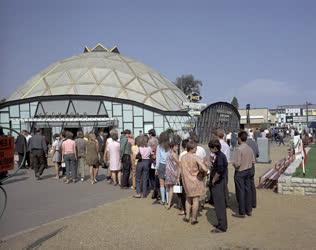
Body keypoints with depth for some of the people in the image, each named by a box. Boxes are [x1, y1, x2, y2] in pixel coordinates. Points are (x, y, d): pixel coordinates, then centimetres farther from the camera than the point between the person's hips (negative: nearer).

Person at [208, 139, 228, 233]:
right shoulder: (222, 155, 10)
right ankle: (222, 224, 30)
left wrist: (213, 180, -19)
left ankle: (221, 227, 8)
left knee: (219, 205, -1)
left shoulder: (219, 156, -20)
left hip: (218, 184, -10)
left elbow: (219, 171, -31)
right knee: (221, 204, 18)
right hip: (222, 182, 10)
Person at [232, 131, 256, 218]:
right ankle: (249, 210, 24)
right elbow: (253, 161, 8)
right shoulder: (250, 149, 2)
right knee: (248, 190, 14)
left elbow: (237, 163, -22)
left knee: (240, 192, 1)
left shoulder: (239, 149, -20)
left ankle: (242, 212, 9)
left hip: (240, 172, -7)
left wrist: (233, 164, -2)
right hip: (248, 171, 7)